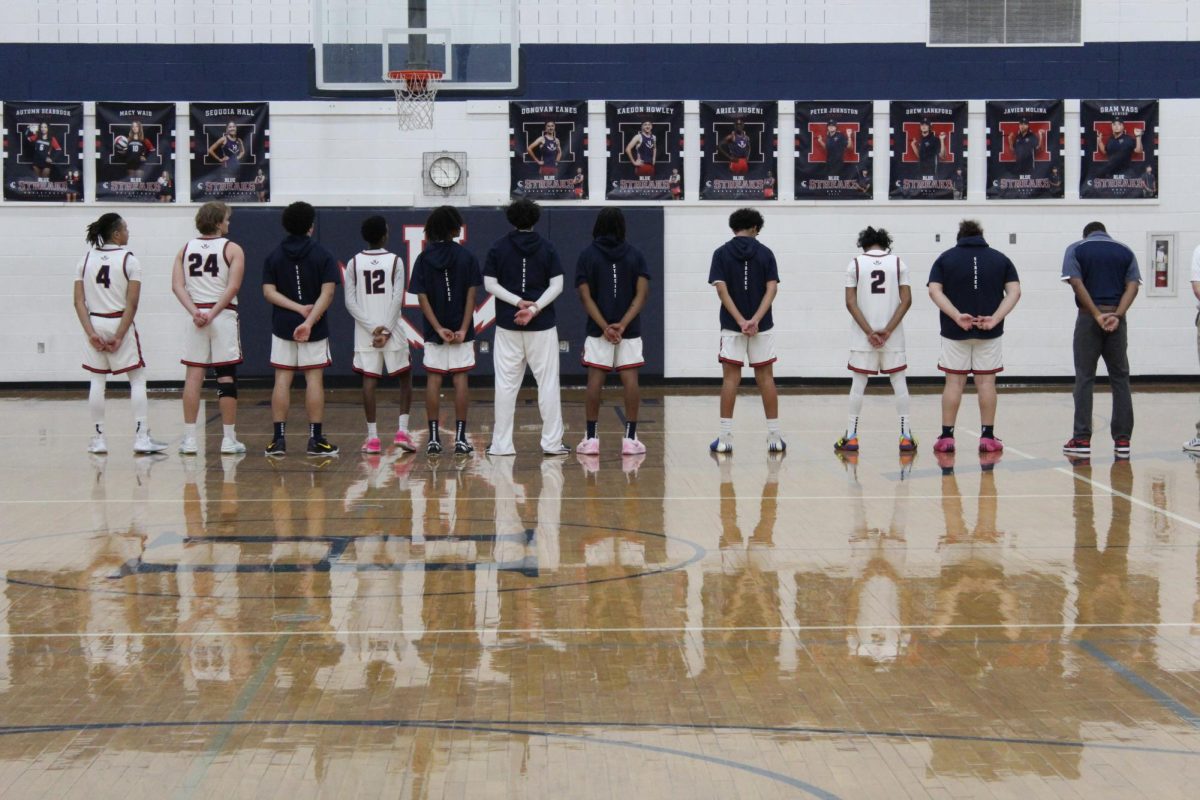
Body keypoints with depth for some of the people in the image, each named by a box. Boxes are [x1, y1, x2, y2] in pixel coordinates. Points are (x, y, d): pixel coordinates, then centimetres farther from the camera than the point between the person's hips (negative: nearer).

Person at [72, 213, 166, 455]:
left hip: (94, 324, 4)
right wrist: (119, 336, -10)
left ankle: (98, 439, 10)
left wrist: (91, 333, -5)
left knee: (97, 381, 9)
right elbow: (132, 304, -13)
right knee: (137, 380, 4)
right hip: (120, 324, -4)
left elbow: (79, 301, -2)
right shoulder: (129, 260, -7)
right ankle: (141, 438, -2)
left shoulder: (86, 260, 4)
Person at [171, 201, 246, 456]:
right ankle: (229, 439, 1)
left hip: (196, 317, 3)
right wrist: (212, 313, -13)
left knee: (194, 375, 4)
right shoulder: (232, 249, -2)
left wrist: (195, 312, -10)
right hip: (224, 315, -3)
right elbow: (233, 287, -14)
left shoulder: (185, 250, 9)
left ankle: (189, 438, 1)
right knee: (226, 376, 0)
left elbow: (177, 286, -2)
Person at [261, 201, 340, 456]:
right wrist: (309, 320, -20)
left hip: (282, 327, 2)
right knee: (314, 380, 2)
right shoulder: (323, 256, -3)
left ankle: (279, 438, 2)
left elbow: (269, 292, -5)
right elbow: (328, 292, -14)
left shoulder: (273, 256, 4)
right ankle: (315, 439, 2)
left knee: (282, 380, 4)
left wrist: (298, 308, -11)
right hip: (316, 329, -2)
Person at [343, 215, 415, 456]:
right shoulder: (395, 261, -3)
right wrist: (386, 330, -11)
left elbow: (350, 302, -3)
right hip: (393, 330, -1)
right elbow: (398, 299, -11)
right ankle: (402, 431, 1)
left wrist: (373, 328, -7)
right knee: (405, 377, 12)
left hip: (365, 333, 1)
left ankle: (372, 436, -1)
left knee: (369, 380, 3)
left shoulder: (353, 264, 3)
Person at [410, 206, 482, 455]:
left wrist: (438, 329, -8)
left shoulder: (424, 258, 0)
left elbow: (422, 298, -6)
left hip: (434, 331, 1)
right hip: (461, 331, -1)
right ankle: (460, 438, 0)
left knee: (433, 379, 5)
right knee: (460, 379, 2)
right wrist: (464, 329, -9)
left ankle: (433, 438, 4)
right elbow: (471, 295, -8)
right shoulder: (466, 256, -2)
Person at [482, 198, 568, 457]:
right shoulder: (547, 248, 1)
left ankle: (502, 443, 4)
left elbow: (490, 284, -3)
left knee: (506, 384, 5)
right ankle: (551, 442, 3)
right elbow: (556, 285, -5)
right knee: (548, 382, 4)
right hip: (542, 325, -1)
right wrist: (534, 308, -12)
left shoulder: (498, 248, 2)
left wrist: (518, 302, -8)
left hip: (507, 325, 1)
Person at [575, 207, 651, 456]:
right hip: (630, 330, 1)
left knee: (595, 380, 1)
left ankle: (591, 438, 0)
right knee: (630, 381, 1)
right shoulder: (635, 254, 4)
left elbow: (586, 296, -7)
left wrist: (605, 327, -12)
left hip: (597, 331, -1)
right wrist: (623, 324, -12)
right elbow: (642, 294, -5)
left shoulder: (587, 255, 1)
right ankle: (630, 438, -1)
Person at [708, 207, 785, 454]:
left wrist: (740, 321, -13)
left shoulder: (721, 253, 0)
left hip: (732, 326, -1)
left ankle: (725, 438, -2)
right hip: (762, 326, 1)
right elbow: (771, 288, -8)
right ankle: (774, 437, 6)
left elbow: (722, 289, -10)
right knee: (766, 378, 6)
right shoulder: (765, 253, 2)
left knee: (730, 379, 1)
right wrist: (755, 320, -14)